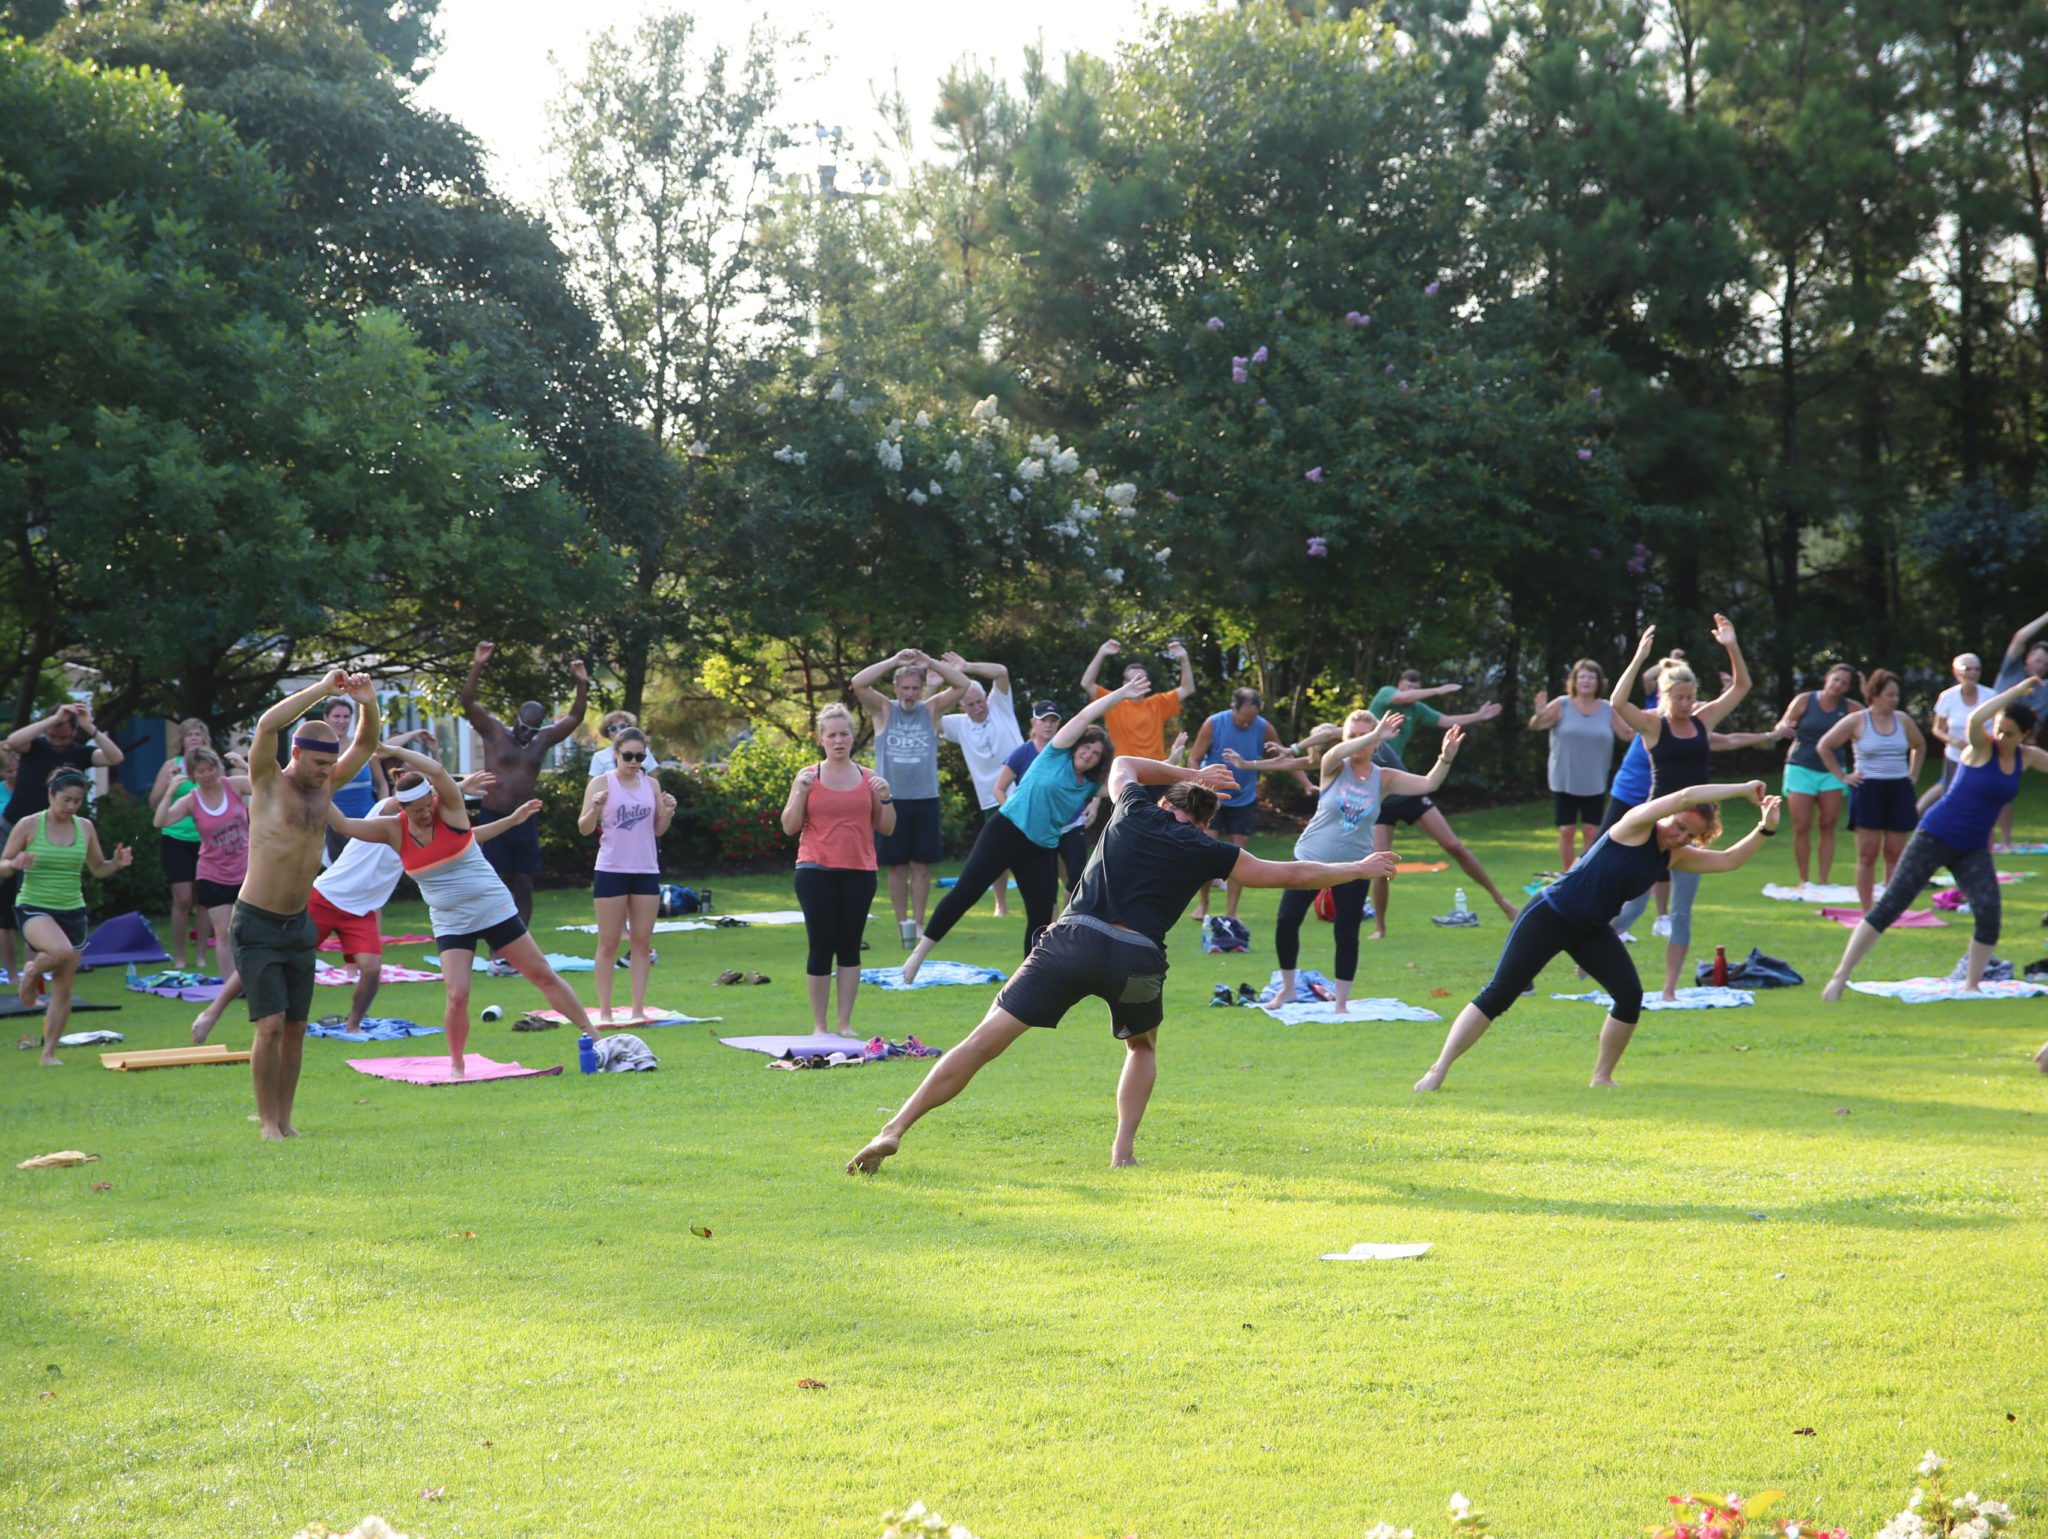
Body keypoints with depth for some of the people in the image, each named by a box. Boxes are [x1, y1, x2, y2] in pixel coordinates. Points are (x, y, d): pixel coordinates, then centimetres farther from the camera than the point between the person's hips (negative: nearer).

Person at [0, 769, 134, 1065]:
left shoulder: (85, 827, 4)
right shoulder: (29, 825, -6)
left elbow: (98, 869, 14)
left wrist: (117, 863, -7)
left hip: (72, 911, 4)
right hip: (33, 908, -4)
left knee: (63, 989, 3)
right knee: (63, 951, -35)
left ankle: (49, 1052, 16)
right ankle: (32, 971, 0)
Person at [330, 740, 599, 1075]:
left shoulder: (450, 809, -14)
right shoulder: (394, 830, -5)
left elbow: (438, 770, -32)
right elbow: (343, 824, -8)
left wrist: (395, 751, -27)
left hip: (496, 910, -2)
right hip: (450, 925, 2)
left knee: (544, 975, 5)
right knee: (457, 995, -14)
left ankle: (592, 1033, 17)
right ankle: (457, 1067, 6)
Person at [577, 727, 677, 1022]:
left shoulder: (651, 784, 7)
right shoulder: (601, 784, -3)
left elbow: (658, 830, 12)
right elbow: (584, 828, -5)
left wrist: (668, 813, -7)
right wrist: (595, 808, -24)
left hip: (646, 871, 4)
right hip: (611, 871, -4)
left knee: (642, 942, 4)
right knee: (609, 943, 0)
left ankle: (638, 1008, 9)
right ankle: (604, 1010, 5)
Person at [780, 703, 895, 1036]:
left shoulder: (868, 778, 9)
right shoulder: (808, 777, 3)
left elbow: (886, 829, 10)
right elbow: (789, 827, 0)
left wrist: (886, 797, -6)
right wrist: (801, 793, -13)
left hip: (859, 873, 2)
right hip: (816, 872, -2)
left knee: (849, 946, 4)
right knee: (821, 947, -2)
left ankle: (845, 1023, 10)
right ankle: (819, 1025, 6)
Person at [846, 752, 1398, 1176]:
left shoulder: (1135, 810, 23)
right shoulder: (1207, 852, 17)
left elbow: (1123, 763, 47)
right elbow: (1290, 873, 25)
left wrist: (1188, 775, 54)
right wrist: (1357, 869, 38)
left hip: (1073, 939, 1)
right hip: (1138, 957, 0)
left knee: (986, 1040, -3)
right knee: (1142, 1046, 31)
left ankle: (893, 1131, -11)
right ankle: (1124, 1149, 16)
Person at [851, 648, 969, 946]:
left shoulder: (931, 710, 4)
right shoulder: (883, 710, 2)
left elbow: (962, 684, -5)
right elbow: (858, 683, -12)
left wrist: (928, 662, -15)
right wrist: (894, 661, -17)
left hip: (925, 800, 1)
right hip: (892, 799, -1)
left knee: (921, 865, 4)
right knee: (896, 866, 3)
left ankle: (918, 923, 9)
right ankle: (902, 924, 10)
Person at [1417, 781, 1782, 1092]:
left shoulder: (1676, 857, 5)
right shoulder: (1638, 826, -17)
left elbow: (1729, 859, 7)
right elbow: (1685, 797, -29)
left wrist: (1765, 829, -5)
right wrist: (1743, 790, -24)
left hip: (1591, 931, 7)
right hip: (1548, 918, -7)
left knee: (1630, 996, -9)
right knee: (1497, 996, -9)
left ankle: (1602, 1078, 8)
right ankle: (1437, 1071, -5)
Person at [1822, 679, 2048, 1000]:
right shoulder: (1982, 747, -11)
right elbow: (1976, 718, -33)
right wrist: (2018, 690, -26)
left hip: (1973, 850, 5)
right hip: (1935, 837, -5)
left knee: (1989, 915, -13)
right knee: (1889, 906, -8)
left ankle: (1971, 985, 4)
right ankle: (1840, 976, -5)